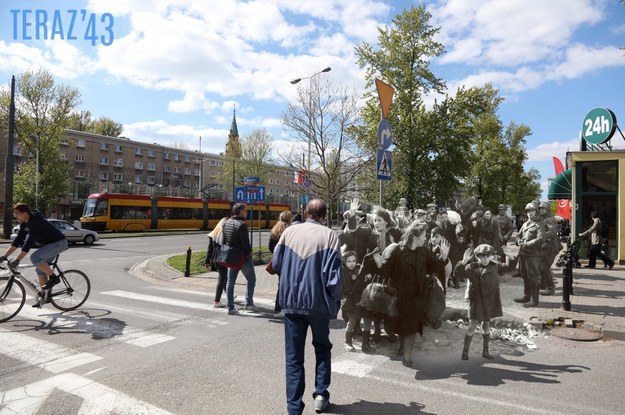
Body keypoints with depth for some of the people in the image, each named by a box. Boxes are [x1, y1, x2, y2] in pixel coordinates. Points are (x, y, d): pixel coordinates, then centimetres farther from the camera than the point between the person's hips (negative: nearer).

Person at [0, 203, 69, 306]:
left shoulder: (36, 222, -26)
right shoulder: (24, 224, 3)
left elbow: (29, 242, -31)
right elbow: (18, 240, 4)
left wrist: (17, 260, -33)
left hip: (59, 243, -10)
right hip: (49, 244, 10)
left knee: (35, 257, -27)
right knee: (40, 269, 8)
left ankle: (53, 278, -11)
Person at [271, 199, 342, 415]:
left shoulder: (289, 231, -1)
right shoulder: (329, 235, -9)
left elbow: (276, 264, 5)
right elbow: (334, 274, -12)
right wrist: (336, 299, 4)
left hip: (291, 301, 1)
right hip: (319, 302, -1)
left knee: (293, 356, 11)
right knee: (322, 347, 24)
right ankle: (321, 394, 22)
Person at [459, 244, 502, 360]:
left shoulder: (493, 267, 1)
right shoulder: (472, 267, -12)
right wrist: (464, 262, -23)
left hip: (489, 300, 4)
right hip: (476, 300, -4)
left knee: (486, 325, 15)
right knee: (472, 325, -2)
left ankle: (485, 351, 28)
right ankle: (465, 351, 10)